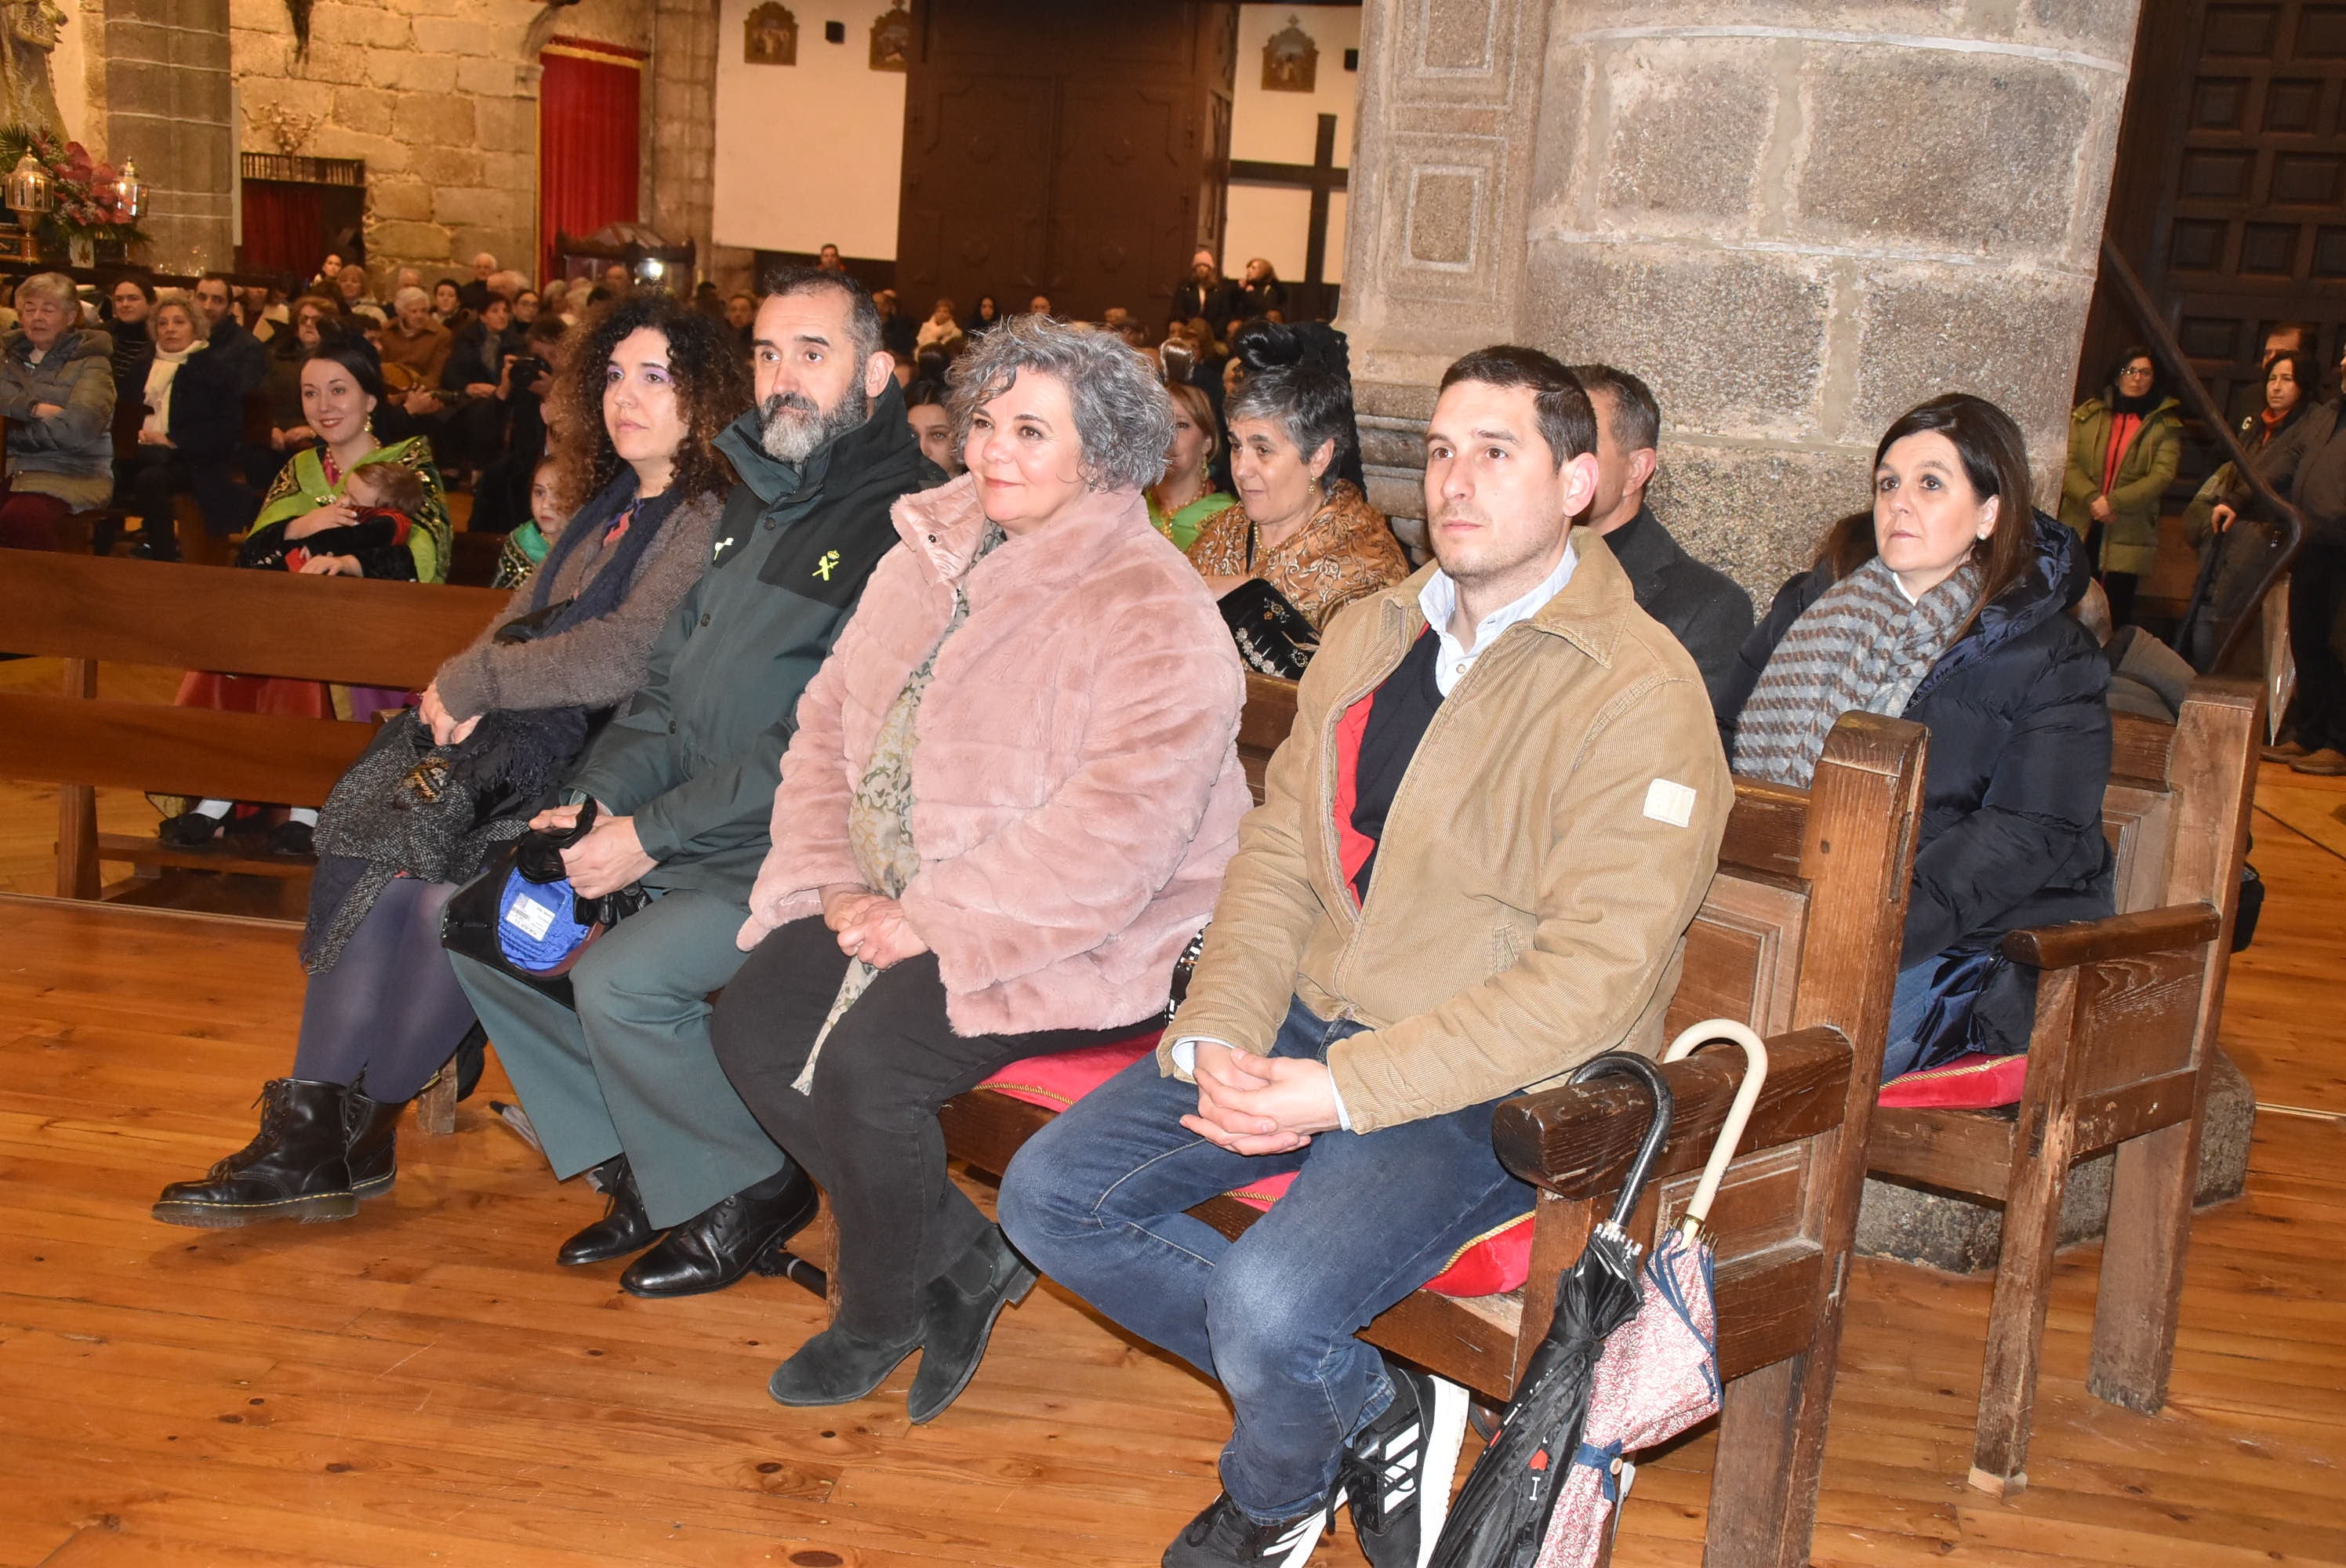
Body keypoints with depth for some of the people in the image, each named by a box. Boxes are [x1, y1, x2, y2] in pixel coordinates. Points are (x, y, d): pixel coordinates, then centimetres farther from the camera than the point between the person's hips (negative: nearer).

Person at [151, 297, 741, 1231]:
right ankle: (318, 1125, -12)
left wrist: (472, 684, -11)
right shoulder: (609, 505, 20)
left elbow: (624, 658, -21)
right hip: (539, 741, 8)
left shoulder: (709, 520, -10)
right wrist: (467, 688, -3)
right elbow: (524, 615, 20)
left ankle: (352, 1133, -8)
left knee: (449, 882, -25)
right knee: (375, 835, -13)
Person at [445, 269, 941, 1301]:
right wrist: (594, 800, -2)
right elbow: (670, 683, 15)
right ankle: (642, 1164, 13)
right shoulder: (755, 502, 14)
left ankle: (750, 1188, 1)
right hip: (681, 833, 9)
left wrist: (653, 835, -20)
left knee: (619, 981, -26)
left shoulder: (908, 527, -15)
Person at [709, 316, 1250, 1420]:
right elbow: (830, 719, 12)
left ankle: (881, 1315, 7)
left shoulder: (1154, 616, -15)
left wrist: (937, 921, -23)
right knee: (753, 1021, -10)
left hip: (1078, 944, -8)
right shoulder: (932, 560, 10)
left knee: (864, 1060, -25)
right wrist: (830, 876, -4)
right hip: (893, 905, 8)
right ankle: (969, 1261, 5)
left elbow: (1120, 825, -25)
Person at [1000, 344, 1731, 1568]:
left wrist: (1345, 1090, -23)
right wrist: (1218, 1035, -8)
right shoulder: (1366, 640, 11)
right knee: (1050, 1195, -4)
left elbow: (1595, 978, -20)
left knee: (1264, 1304, -27)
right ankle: (1365, 1404, 8)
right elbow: (1277, 857, 10)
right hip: (1309, 1027, 7)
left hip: (1493, 1087, -7)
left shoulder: (1642, 693, -13)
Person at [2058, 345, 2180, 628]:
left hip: (2126, 536, -1)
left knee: (2117, 613, -3)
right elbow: (2067, 464, 1)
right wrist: (2091, 499, -16)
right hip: (2079, 531, 2)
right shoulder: (2087, 415, 10)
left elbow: (2163, 475, -6)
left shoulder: (2165, 426, 6)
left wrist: (2113, 502, -18)